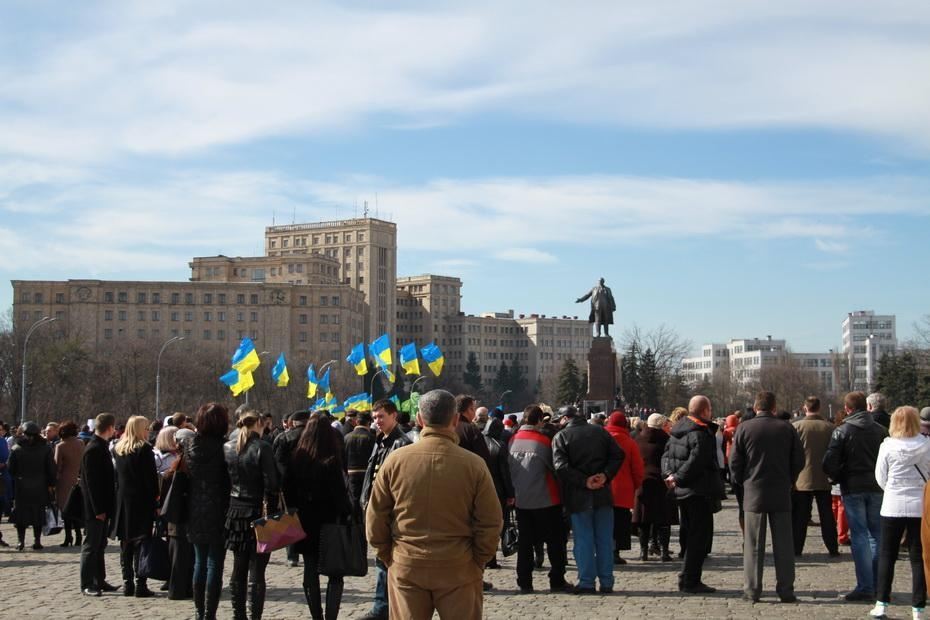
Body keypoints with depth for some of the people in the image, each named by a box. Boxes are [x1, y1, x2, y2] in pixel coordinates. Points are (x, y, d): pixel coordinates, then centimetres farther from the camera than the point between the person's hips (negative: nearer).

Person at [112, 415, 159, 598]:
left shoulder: (117, 449, 9)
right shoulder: (144, 449, -10)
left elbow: (115, 475, 12)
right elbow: (151, 477, -12)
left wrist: (118, 498, 16)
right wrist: (155, 499, -6)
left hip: (122, 501, 6)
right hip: (141, 502, -6)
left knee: (126, 545, 10)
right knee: (141, 543, -3)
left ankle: (127, 584, 12)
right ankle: (140, 585, -5)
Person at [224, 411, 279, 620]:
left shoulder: (227, 448, 4)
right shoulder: (262, 448, -12)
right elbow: (271, 484, -15)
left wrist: (228, 508, 13)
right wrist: (272, 512, -7)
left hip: (235, 511, 5)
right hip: (257, 512, -5)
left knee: (238, 569, 14)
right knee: (256, 571, -3)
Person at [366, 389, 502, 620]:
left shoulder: (395, 460, -6)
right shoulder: (474, 464, -10)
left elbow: (375, 519, 0)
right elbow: (490, 523, -6)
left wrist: (388, 556, 12)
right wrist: (478, 561, 8)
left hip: (405, 568, 1)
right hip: (459, 570, -1)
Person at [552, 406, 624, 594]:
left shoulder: (561, 437, -3)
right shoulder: (600, 432, 7)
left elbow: (561, 466, -16)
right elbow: (618, 455, -1)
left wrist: (584, 481, -14)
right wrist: (606, 475, -6)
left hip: (578, 496, -3)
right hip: (603, 493, 3)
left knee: (583, 539, 4)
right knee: (605, 539, 9)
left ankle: (587, 582, 4)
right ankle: (606, 582, 11)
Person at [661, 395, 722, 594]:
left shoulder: (678, 431, 12)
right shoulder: (702, 433, -16)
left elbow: (667, 455, 12)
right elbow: (695, 461, -24)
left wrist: (669, 474, -1)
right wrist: (678, 478, -16)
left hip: (682, 493, 9)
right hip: (699, 492, -9)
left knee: (692, 534, 18)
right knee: (700, 536, -3)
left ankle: (687, 577, 22)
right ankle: (690, 581, -3)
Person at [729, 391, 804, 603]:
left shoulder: (744, 428, -5)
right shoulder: (787, 428, 0)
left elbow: (734, 462, -3)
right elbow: (799, 460, 3)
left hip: (754, 493, -1)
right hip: (782, 494, 1)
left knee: (753, 545, 4)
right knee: (783, 544, 6)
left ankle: (752, 590, 3)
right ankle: (786, 590, 6)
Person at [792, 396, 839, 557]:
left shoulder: (797, 426, -9)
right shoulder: (829, 427, -2)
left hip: (802, 479, -2)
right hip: (824, 479, 2)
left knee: (800, 516, 5)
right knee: (827, 515, 11)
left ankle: (796, 549, 4)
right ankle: (833, 549, 13)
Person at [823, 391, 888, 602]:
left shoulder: (842, 431, -7)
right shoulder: (881, 430, 3)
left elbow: (829, 463, -11)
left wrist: (837, 478, 7)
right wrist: (882, 479, 14)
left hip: (853, 489, -3)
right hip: (877, 488, 3)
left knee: (859, 535, 0)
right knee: (877, 534, 12)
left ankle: (865, 586, -4)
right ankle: (879, 585, 15)